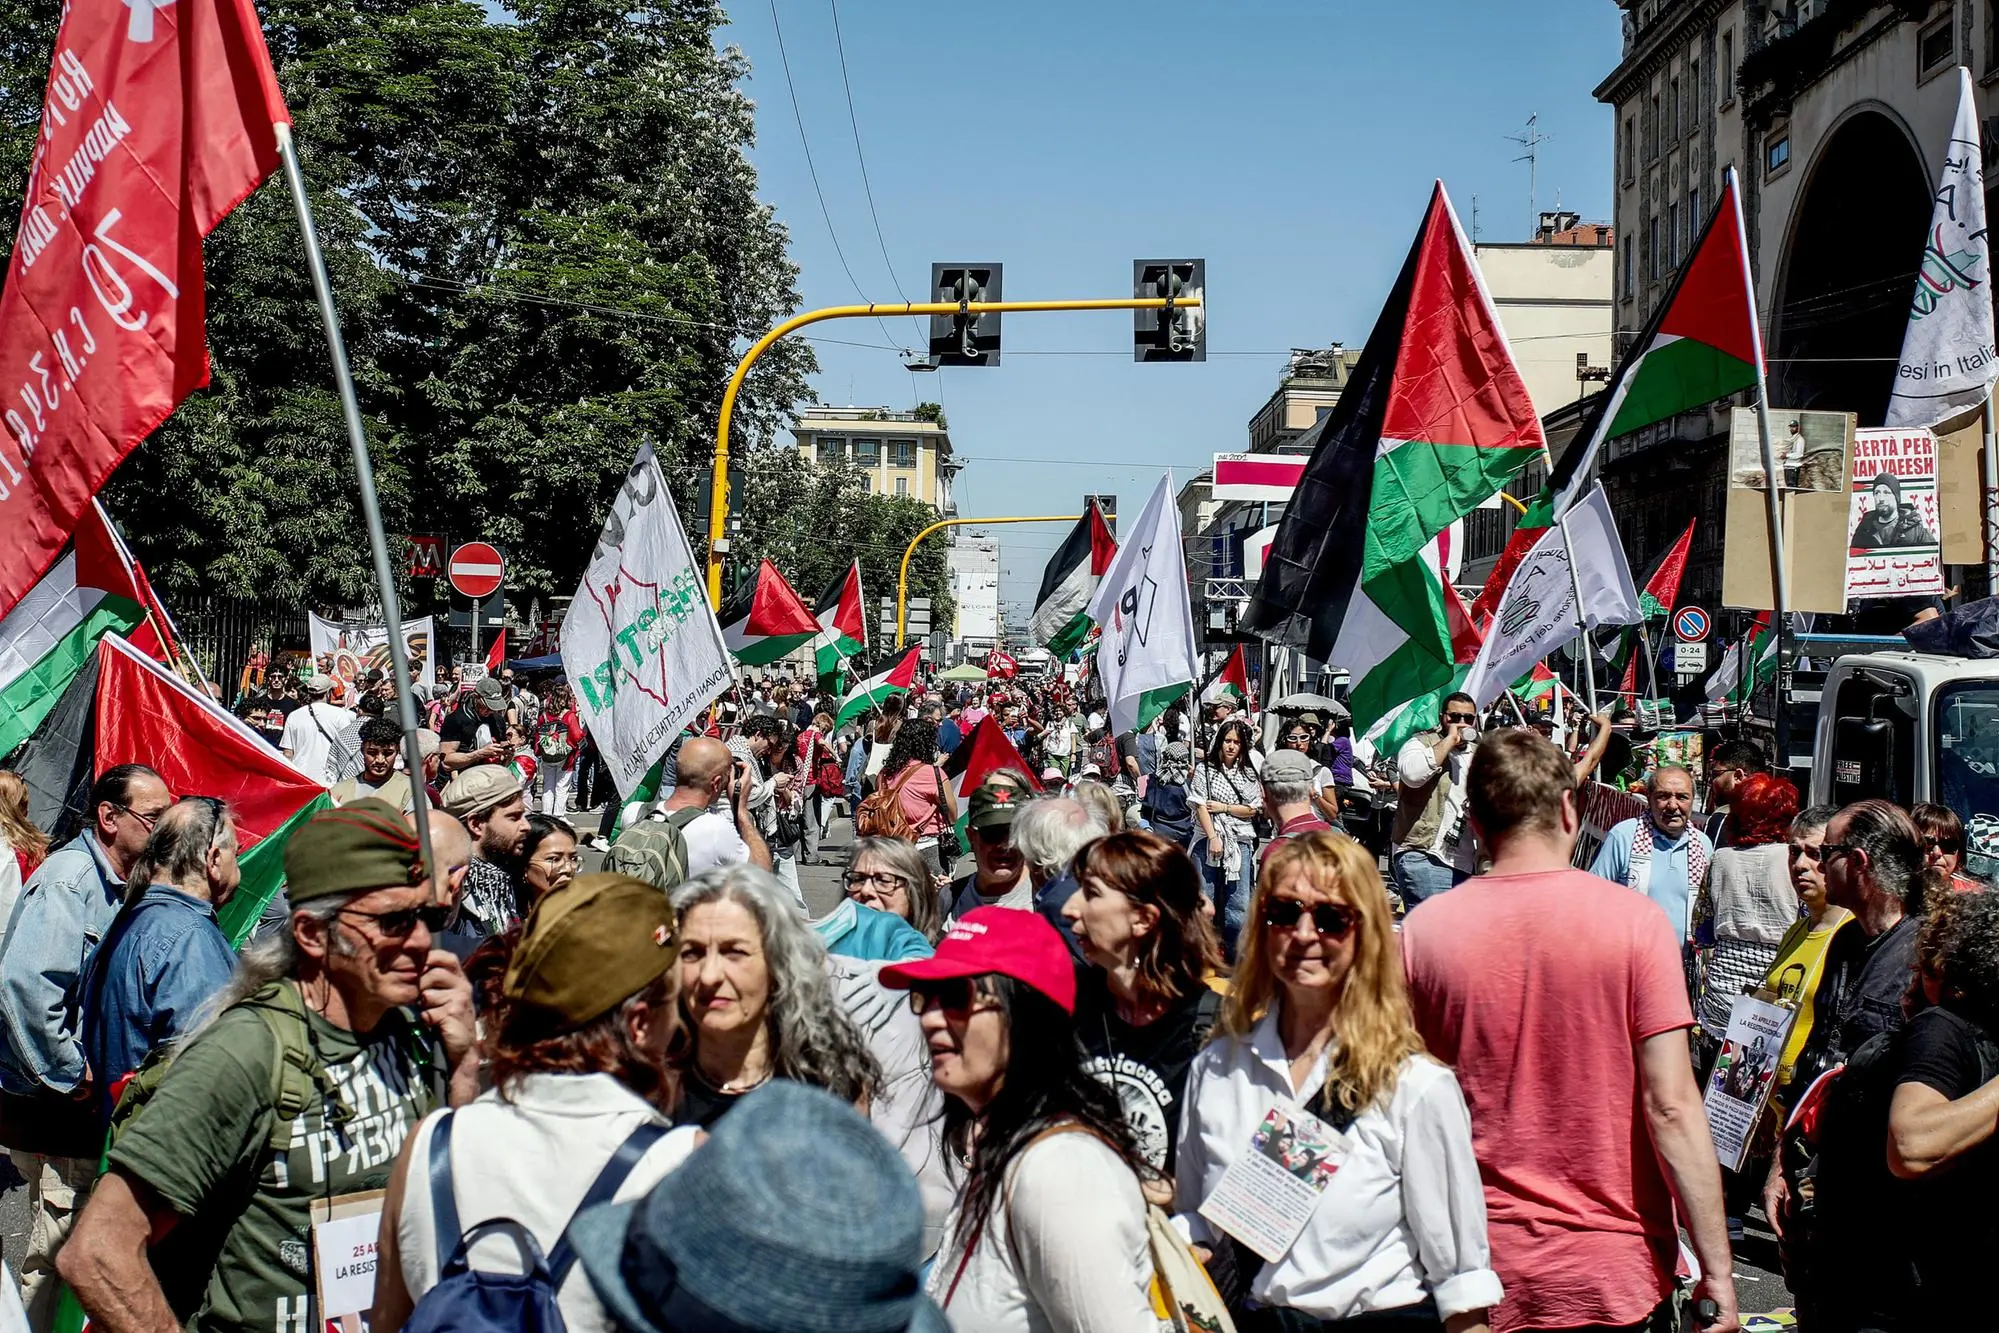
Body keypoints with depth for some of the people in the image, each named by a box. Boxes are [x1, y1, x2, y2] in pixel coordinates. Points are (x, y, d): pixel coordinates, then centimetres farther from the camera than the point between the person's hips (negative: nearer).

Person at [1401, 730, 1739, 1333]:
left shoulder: (1424, 929, -6)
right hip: (1617, 1271, -1)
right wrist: (1717, 1268, -6)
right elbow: (1670, 1107, -14)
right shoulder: (1634, 920, -11)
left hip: (1486, 1271, 1)